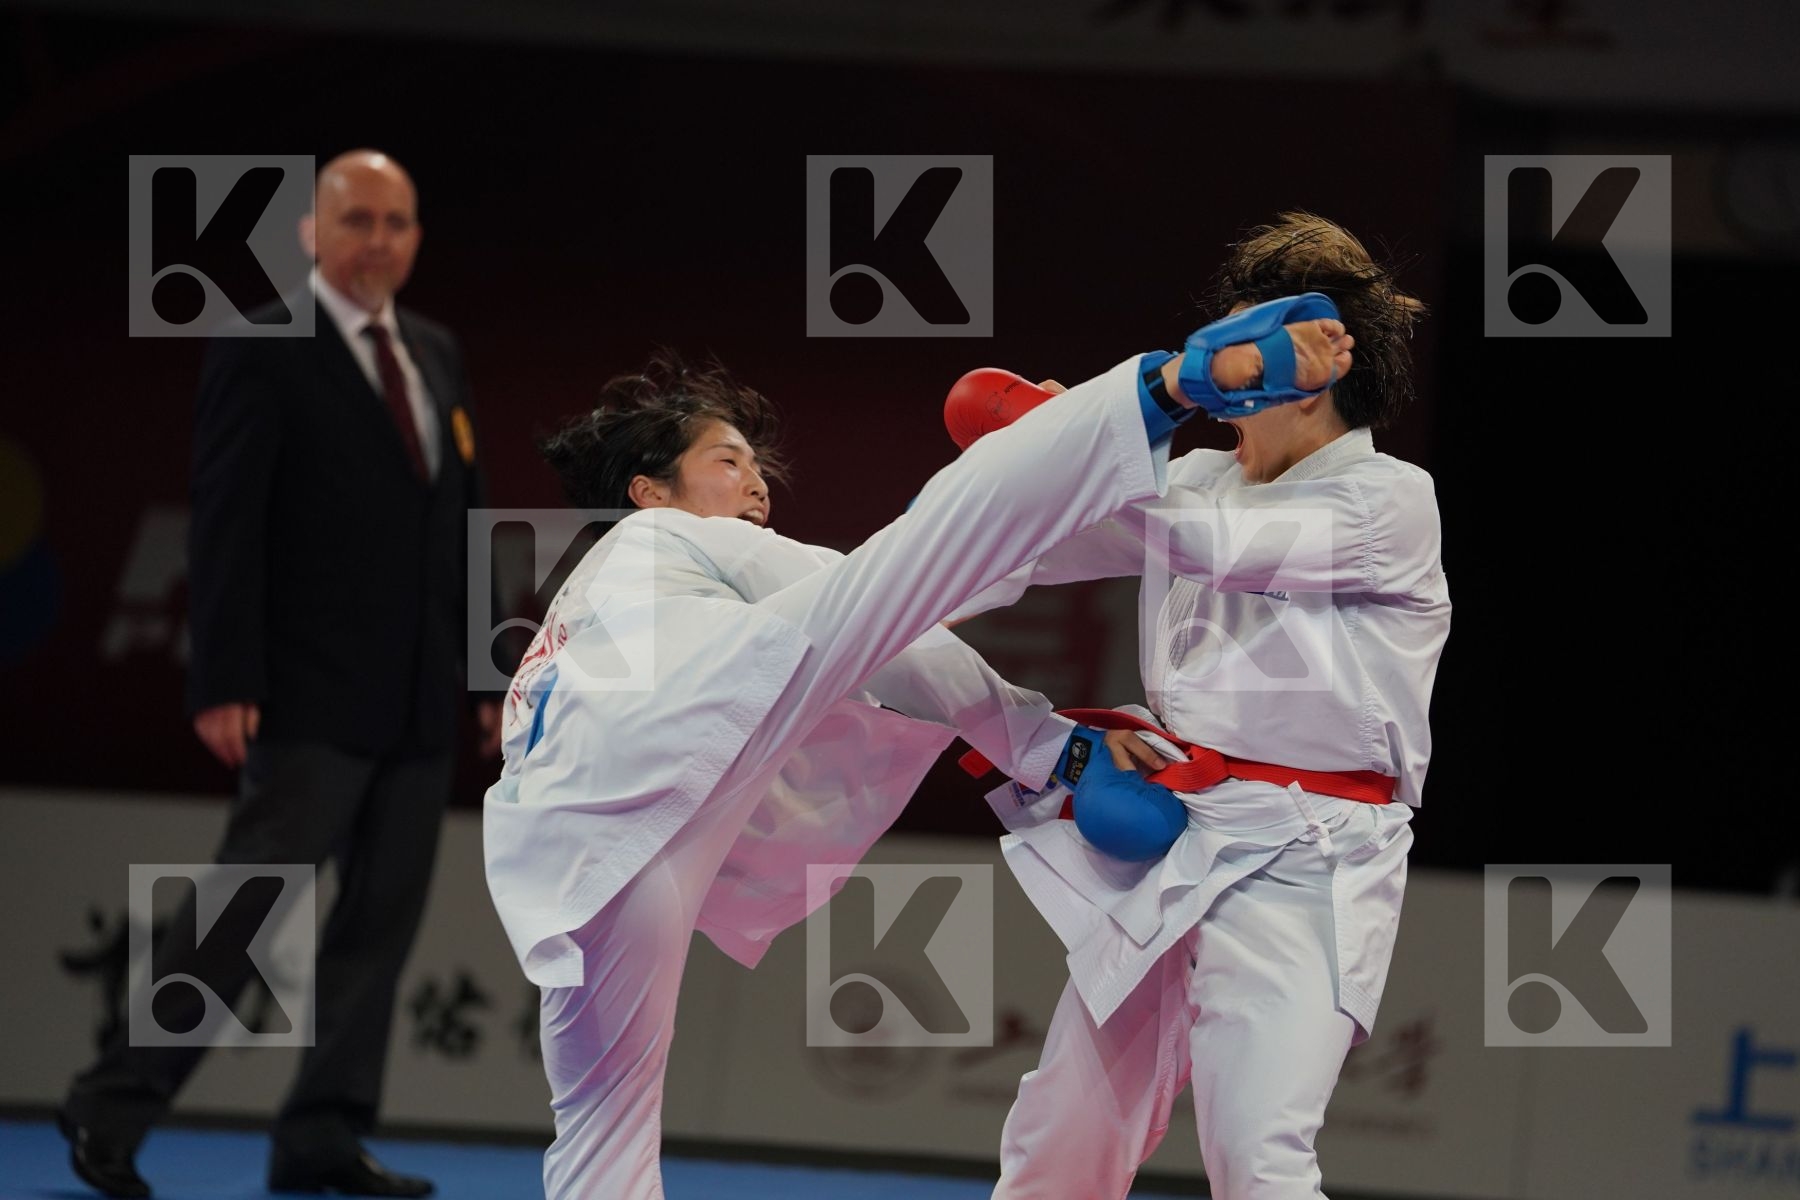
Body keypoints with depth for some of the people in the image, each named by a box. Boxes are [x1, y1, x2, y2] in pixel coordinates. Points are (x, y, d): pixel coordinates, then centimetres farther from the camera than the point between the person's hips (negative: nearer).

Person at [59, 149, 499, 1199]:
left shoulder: (437, 356, 15)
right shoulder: (263, 354, -5)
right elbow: (226, 529, -10)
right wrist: (224, 682, -17)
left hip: (420, 700, 7)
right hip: (314, 698, -7)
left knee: (383, 917, 4)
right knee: (245, 907, -10)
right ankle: (116, 1111, -4)